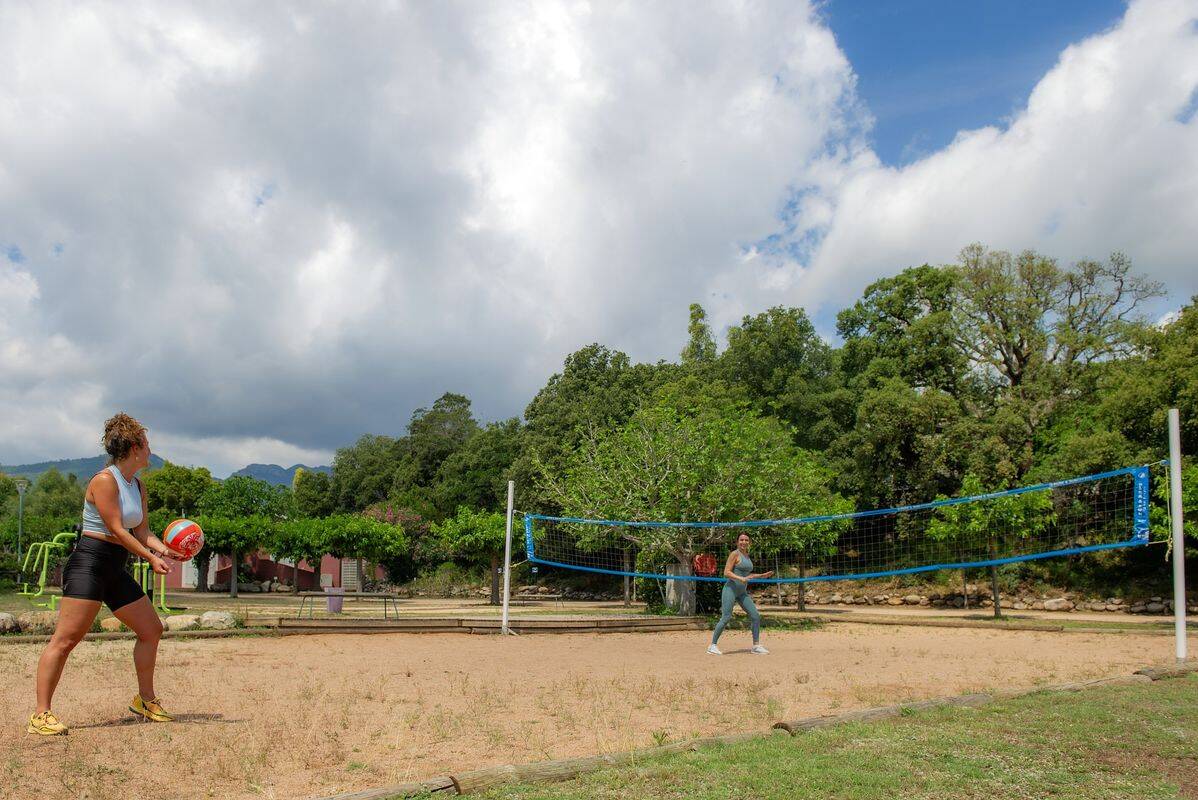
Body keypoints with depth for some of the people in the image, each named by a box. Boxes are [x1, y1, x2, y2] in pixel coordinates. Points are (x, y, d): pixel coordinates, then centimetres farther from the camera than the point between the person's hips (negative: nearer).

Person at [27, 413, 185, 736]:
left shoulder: (137, 487, 14)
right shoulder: (104, 480, -12)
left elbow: (142, 532, 12)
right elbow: (116, 529, -17)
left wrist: (165, 550, -6)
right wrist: (150, 557, -18)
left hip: (116, 570, 9)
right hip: (89, 563, -9)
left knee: (152, 629, 11)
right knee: (66, 638, -12)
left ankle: (145, 700, 23)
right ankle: (41, 714, -7)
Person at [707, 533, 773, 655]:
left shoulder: (747, 555, 15)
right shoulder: (735, 554, -8)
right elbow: (726, 573, -14)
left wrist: (762, 575, 20)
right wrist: (741, 578, -26)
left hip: (742, 592, 8)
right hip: (731, 589, -8)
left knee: (755, 615, 0)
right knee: (726, 618, -10)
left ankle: (756, 646, 7)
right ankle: (713, 645, 1)